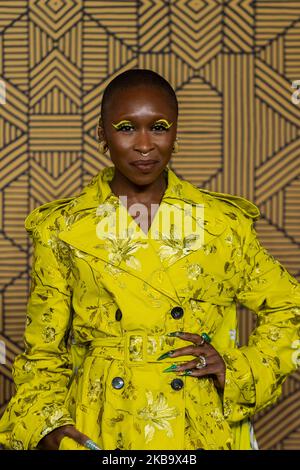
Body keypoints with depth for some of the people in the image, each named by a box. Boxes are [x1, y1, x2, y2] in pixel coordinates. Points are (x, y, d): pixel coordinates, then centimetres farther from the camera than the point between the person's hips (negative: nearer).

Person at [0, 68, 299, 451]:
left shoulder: (224, 224, 0)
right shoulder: (63, 231, -1)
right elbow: (42, 353, 5)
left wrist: (239, 370, -4)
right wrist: (46, 426, -12)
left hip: (201, 430, 1)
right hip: (97, 434, -1)